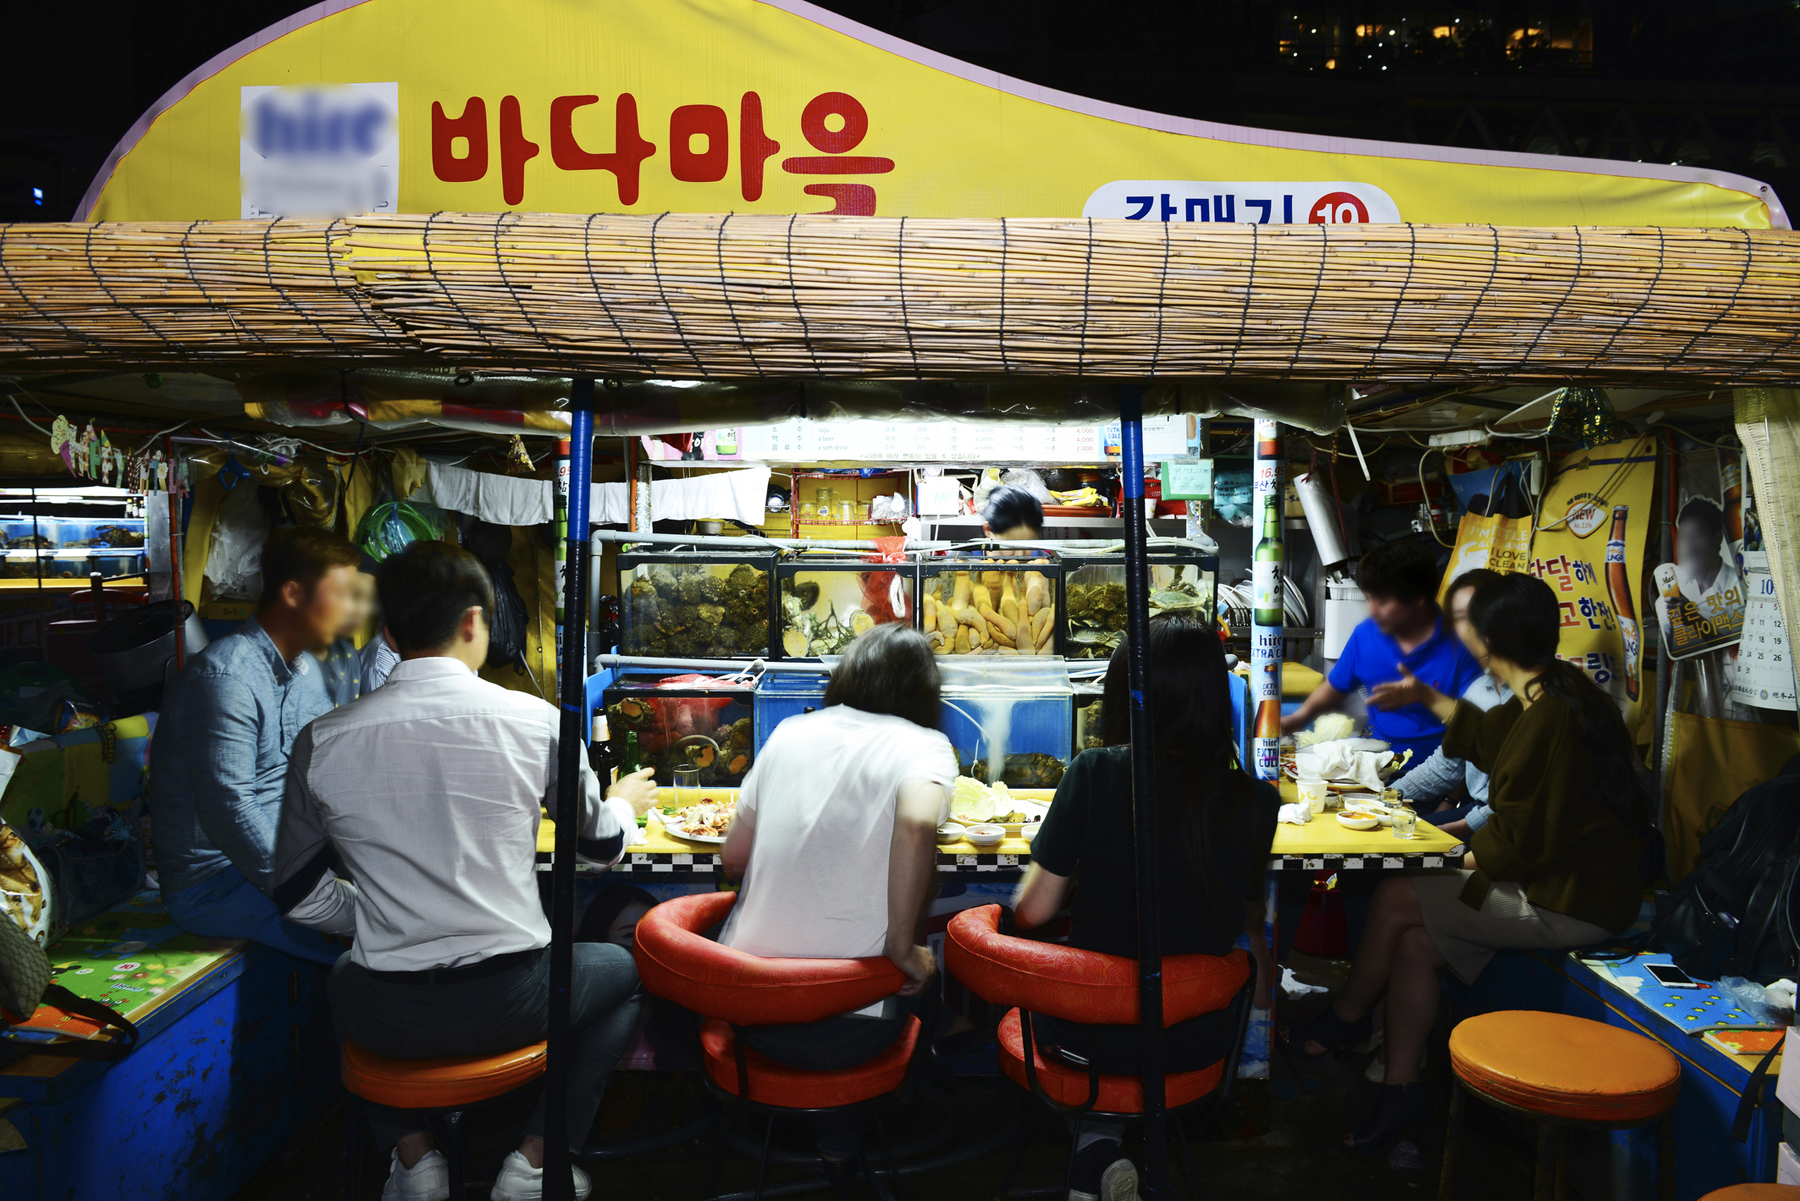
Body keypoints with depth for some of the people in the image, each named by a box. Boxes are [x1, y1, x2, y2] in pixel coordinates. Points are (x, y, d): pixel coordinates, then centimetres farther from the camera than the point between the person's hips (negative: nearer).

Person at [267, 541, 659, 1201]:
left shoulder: (320, 740, -6)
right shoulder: (537, 720, -10)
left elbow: (298, 896, 4)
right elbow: (601, 844, 6)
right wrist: (625, 801, 29)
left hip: (388, 1019, 3)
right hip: (508, 1005, -2)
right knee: (622, 969, 29)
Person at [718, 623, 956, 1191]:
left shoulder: (789, 732, 4)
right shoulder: (924, 744, -8)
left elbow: (734, 856, 9)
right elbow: (918, 821, -30)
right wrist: (902, 947, -19)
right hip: (842, 1028, -4)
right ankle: (838, 1149, 38)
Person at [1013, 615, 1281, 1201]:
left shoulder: (1093, 775, -18)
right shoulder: (1254, 801, -13)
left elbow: (1032, 911, -12)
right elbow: (1248, 918, 2)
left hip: (1087, 1033, -1)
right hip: (1189, 1042, 1)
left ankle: (1097, 1148, 11)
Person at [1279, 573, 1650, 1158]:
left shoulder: (1550, 715, -24)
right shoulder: (1559, 689, 8)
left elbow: (1522, 836, -22)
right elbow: (1489, 735, 28)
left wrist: (1475, 854, -2)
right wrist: (1428, 697, 40)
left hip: (1572, 904, -10)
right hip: (1567, 882, 10)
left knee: (1396, 899, -6)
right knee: (1414, 943, 0)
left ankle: (1344, 1018, 19)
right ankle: (1402, 1087, 6)